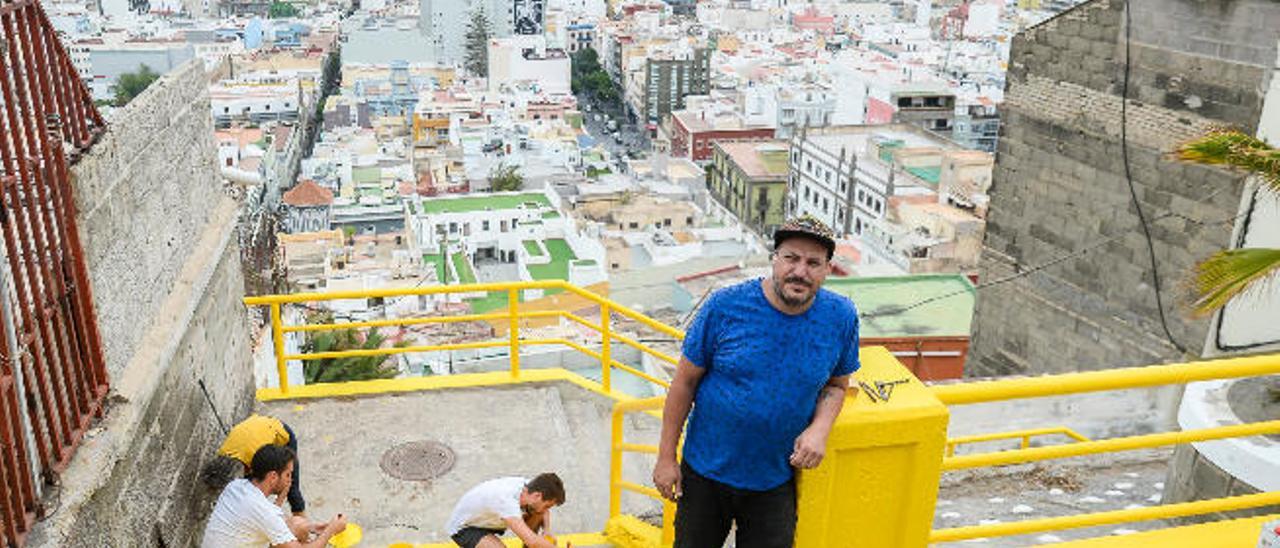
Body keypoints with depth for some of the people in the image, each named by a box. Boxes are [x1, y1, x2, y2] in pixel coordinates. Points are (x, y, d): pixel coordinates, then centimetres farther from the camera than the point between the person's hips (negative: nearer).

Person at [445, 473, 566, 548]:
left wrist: (546, 531, -11)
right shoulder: (507, 501, -40)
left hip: (486, 519, 8)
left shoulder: (527, 486, -17)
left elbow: (544, 511, 6)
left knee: (538, 514, -8)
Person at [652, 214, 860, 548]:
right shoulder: (725, 306, -16)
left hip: (776, 481, 1)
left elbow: (836, 385, 6)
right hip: (706, 471, -1)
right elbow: (685, 381, -8)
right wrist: (666, 457, -5)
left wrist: (819, 429, -14)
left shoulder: (841, 317, -9)